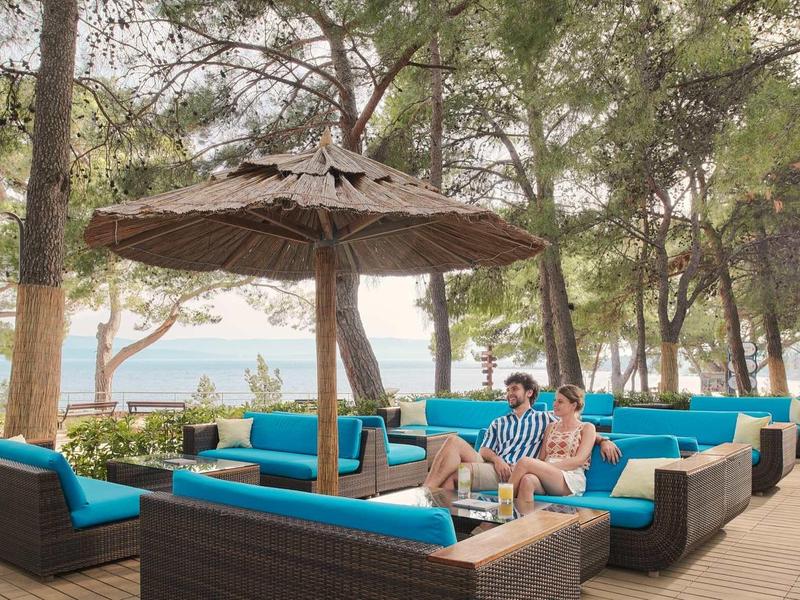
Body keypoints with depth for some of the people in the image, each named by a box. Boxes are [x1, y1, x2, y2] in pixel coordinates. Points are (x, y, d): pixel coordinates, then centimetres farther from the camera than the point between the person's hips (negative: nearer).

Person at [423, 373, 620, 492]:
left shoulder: (544, 418, 19)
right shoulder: (498, 423, 31)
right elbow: (484, 450, 18)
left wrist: (603, 440, -2)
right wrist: (497, 459, -6)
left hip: (515, 472, -4)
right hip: (493, 468, 5)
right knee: (454, 441, -27)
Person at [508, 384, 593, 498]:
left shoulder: (587, 428, 11)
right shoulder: (551, 427, 26)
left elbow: (579, 460, -4)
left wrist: (549, 466, -15)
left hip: (571, 479, -4)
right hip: (546, 477, 4)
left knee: (524, 461, -30)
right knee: (527, 480, -37)